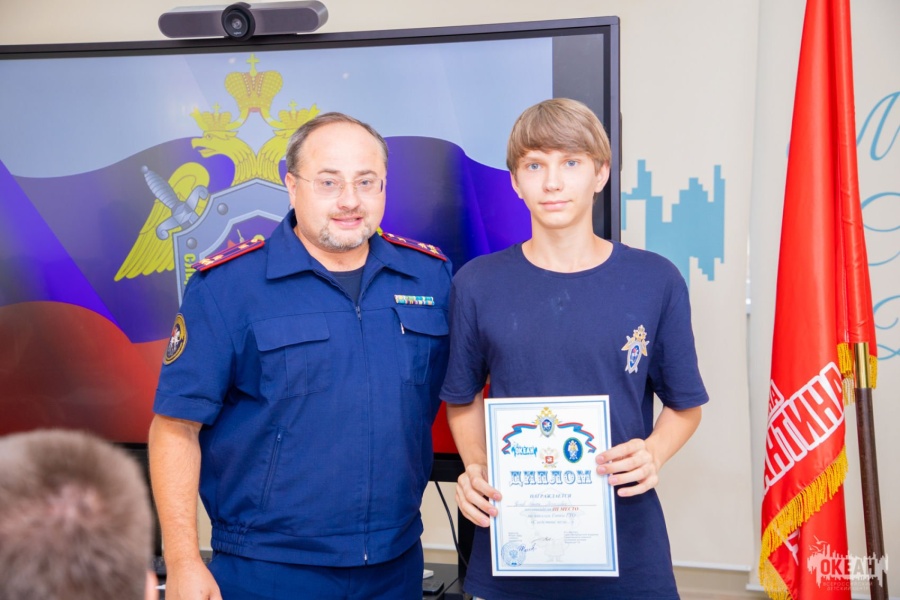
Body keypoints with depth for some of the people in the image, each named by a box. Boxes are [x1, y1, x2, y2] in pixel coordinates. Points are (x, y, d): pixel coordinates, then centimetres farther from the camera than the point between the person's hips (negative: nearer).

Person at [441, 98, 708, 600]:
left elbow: (685, 405, 5)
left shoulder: (657, 282, -4)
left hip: (627, 544, 0)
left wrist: (653, 454, -14)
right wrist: (476, 466, -9)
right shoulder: (478, 284, -3)